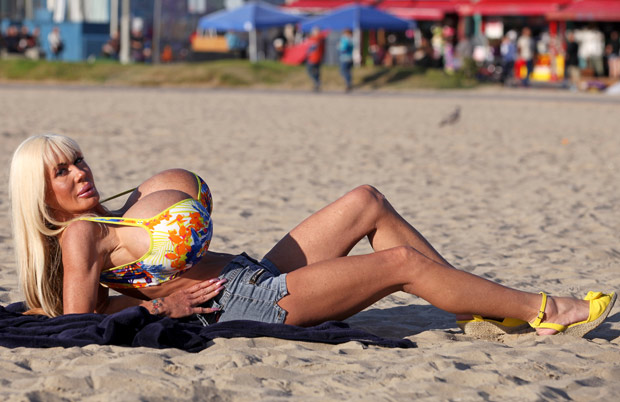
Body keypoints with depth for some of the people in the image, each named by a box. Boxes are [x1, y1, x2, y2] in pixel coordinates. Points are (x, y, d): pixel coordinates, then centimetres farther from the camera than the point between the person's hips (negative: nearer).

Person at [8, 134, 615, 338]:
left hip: (257, 278, 10)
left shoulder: (108, 220, 10)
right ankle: (545, 312, 1)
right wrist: (157, 305, -16)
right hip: (253, 302, -10)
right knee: (402, 262, -11)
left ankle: (476, 299, 14)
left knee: (366, 203, 9)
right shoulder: (80, 237, -15)